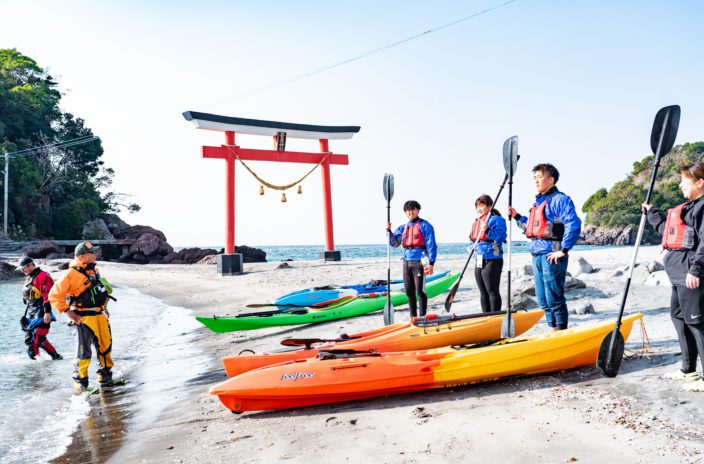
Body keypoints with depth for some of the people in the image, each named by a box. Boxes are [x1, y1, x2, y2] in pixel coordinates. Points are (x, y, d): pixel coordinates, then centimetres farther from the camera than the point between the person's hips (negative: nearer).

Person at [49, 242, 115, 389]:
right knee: (84, 350, 1)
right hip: (83, 318, -7)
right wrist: (68, 312, -15)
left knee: (106, 344, 12)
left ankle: (105, 371, 29)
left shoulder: (95, 270, 9)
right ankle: (81, 379, 17)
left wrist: (104, 307, 21)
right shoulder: (71, 274, -14)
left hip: (100, 315, 7)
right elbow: (54, 295, -14)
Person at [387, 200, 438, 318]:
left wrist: (431, 263, -14)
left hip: (419, 261, -6)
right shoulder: (403, 228, 17)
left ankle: (422, 318, 5)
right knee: (409, 292, 10)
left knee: (420, 291, -4)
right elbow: (394, 243, 12)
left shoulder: (425, 225, -2)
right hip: (407, 262, 6)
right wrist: (389, 231, -4)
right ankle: (413, 317, 22)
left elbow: (431, 245, -6)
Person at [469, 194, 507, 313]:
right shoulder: (476, 221, 17)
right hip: (479, 262, 9)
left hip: (492, 261, -9)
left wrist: (488, 230, -29)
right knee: (483, 292, 14)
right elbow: (472, 240, 26)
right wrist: (472, 245, 6)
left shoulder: (496, 219, -7)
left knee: (492, 291, -5)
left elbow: (501, 238, -19)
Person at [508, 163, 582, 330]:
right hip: (537, 255, 9)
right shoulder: (538, 202, 19)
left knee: (554, 299, -3)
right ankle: (553, 331, 26)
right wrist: (517, 217, 15)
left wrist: (563, 250, -21)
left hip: (552, 256, -9)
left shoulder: (559, 199, -9)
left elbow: (574, 224, -21)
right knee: (543, 301, 15)